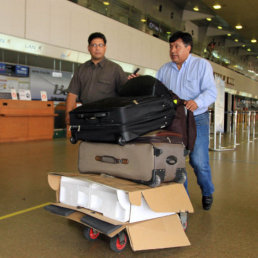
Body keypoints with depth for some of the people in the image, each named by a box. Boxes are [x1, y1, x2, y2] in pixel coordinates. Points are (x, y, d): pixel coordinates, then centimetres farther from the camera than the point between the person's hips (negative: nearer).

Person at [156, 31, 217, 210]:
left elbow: (211, 92, -9)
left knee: (199, 161, -6)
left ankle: (207, 193, 22)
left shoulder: (202, 65, 1)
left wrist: (197, 102, -29)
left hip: (196, 120, -3)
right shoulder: (164, 70, 14)